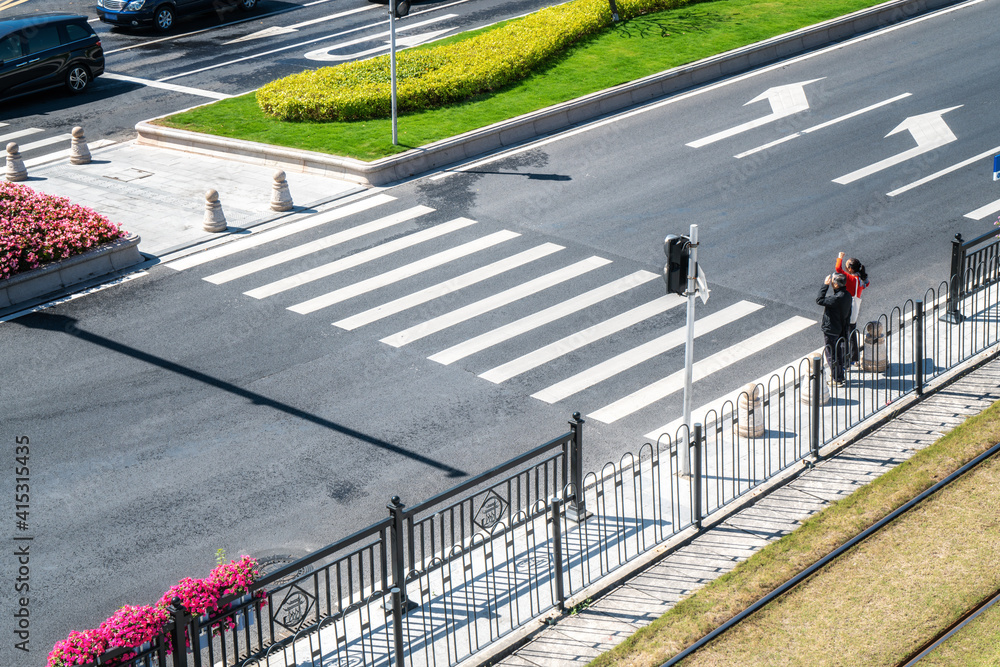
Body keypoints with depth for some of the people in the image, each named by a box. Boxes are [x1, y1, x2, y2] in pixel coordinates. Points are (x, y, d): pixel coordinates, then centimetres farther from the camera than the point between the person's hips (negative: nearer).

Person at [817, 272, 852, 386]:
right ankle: (839, 376, 35)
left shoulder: (838, 298, -31)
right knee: (838, 353, 22)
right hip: (840, 329, 9)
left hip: (830, 330, -9)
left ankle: (837, 379, 13)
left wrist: (825, 285, -21)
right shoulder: (846, 295, 0)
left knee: (831, 355, 4)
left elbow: (819, 300, -26)